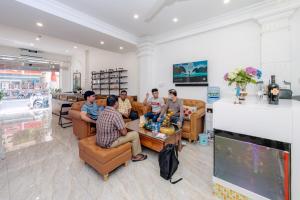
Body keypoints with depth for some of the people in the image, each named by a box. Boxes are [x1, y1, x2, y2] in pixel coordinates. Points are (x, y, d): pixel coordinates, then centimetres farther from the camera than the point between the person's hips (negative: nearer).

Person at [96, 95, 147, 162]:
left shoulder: (103, 112, 1)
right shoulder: (116, 114, -25)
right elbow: (124, 132, -20)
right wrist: (124, 129, 2)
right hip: (109, 143, -8)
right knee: (135, 134, 0)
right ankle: (136, 155, 21)